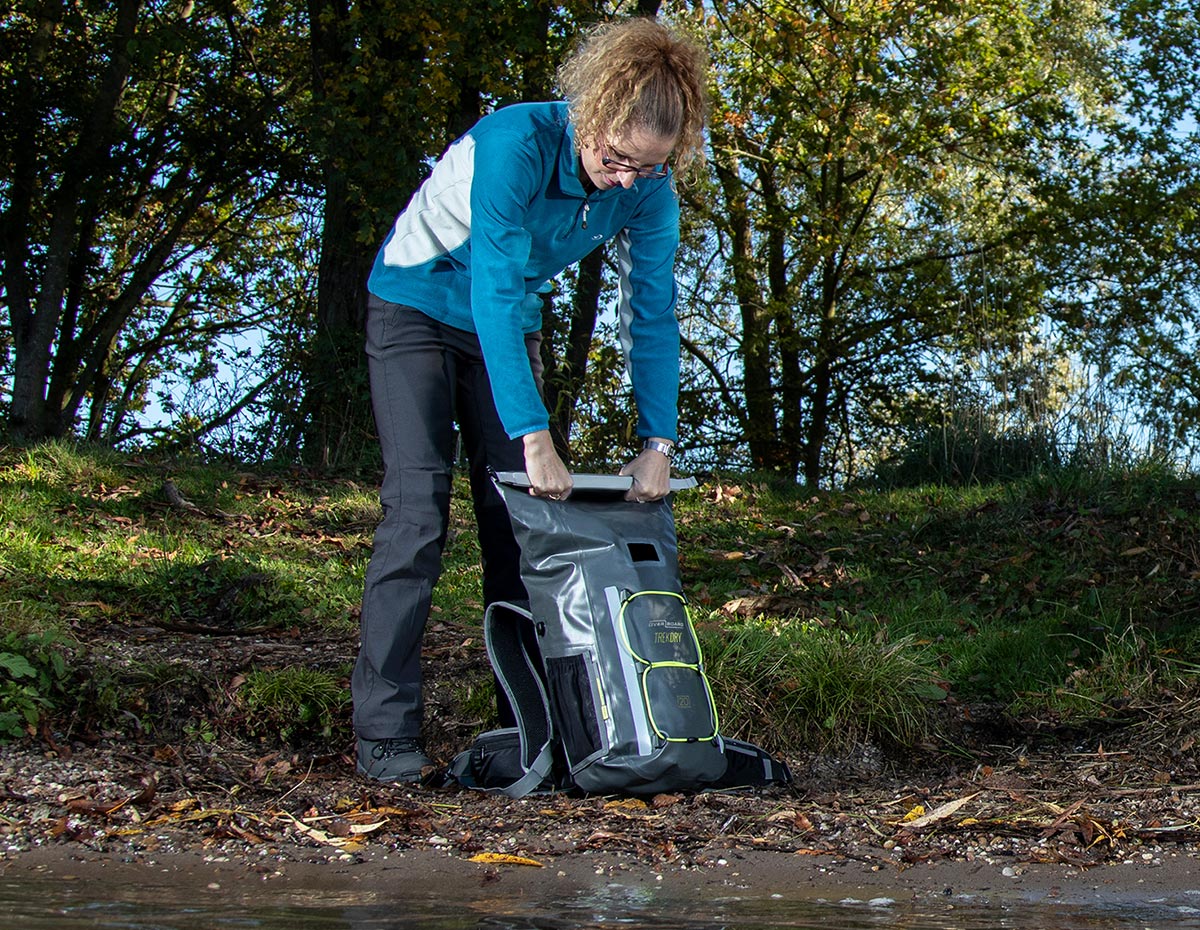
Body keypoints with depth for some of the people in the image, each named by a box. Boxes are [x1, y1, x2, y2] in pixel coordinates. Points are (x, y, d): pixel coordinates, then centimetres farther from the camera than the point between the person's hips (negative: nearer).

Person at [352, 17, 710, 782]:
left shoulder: (648, 189, -17)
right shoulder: (517, 143, -33)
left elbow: (653, 315, -12)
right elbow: (494, 292, -37)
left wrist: (660, 443, -19)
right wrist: (534, 435, -41)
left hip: (510, 327, 5)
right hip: (418, 308, -5)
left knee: (518, 514, -1)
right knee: (418, 508, -16)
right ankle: (386, 733, -15)